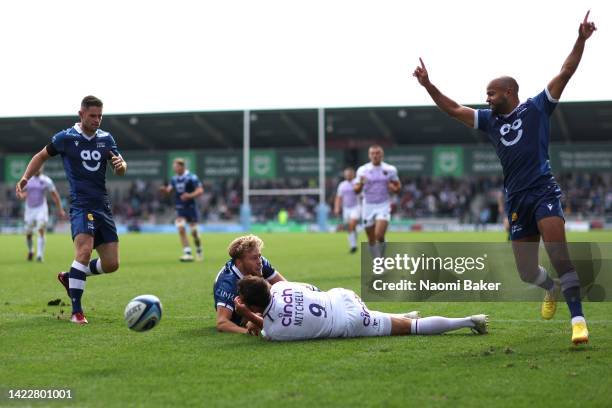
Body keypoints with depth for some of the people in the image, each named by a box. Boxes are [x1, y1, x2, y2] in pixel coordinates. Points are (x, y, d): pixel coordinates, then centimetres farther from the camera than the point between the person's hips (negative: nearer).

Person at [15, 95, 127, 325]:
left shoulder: (106, 139, 10)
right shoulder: (65, 138, 0)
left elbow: (121, 170, 8)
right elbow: (42, 156, 13)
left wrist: (120, 164, -16)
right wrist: (25, 178, -1)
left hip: (103, 206, 5)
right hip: (80, 204, -5)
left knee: (111, 264, 2)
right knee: (85, 249, -28)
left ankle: (70, 277, 30)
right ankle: (76, 311, -23)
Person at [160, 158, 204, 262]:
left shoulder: (191, 177, -13)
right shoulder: (174, 179, 5)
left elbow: (200, 190, -14)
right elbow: (169, 189, 4)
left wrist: (190, 195, -28)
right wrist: (165, 189, -19)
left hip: (190, 207, -4)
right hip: (180, 209, 4)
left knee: (194, 231, 2)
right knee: (181, 229, -13)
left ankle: (199, 250, 29)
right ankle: (188, 254, -11)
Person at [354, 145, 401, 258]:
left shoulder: (390, 170, 0)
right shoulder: (362, 170, 0)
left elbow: (398, 186, 11)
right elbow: (356, 190, 2)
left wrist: (394, 188, -12)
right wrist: (360, 184, -20)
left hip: (383, 206, -2)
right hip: (368, 206, 2)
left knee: (379, 236, -19)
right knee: (371, 239, 7)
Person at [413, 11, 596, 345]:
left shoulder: (536, 108, 5)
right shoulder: (490, 120, 17)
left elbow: (565, 73, -1)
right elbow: (454, 110, 22)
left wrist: (581, 40, -11)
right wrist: (429, 86, 15)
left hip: (543, 190, -5)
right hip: (516, 199, 5)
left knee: (558, 254, -22)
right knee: (527, 272, 3)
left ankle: (578, 319, -21)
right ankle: (552, 289, 37)